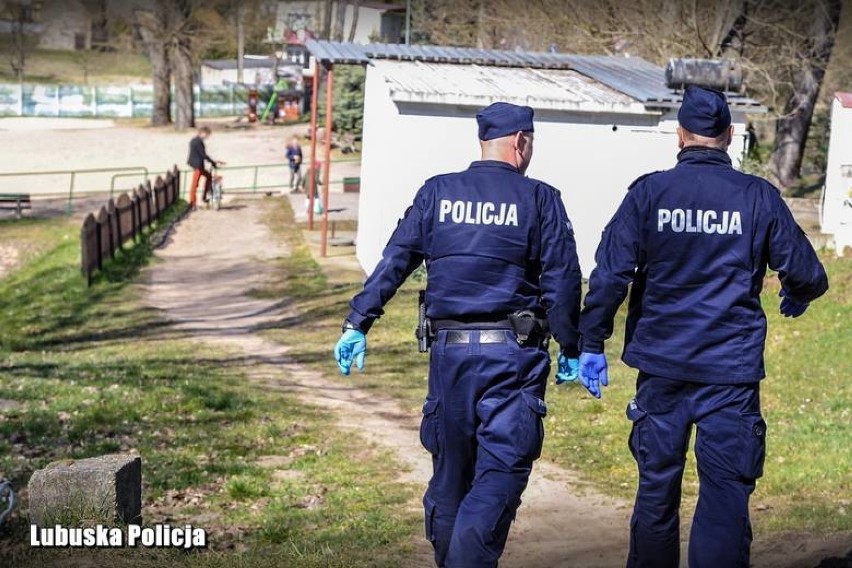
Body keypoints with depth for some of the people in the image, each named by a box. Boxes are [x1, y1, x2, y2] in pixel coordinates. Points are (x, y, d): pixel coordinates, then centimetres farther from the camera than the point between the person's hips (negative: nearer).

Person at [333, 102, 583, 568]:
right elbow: (563, 281, -2)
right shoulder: (540, 199, -1)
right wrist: (571, 350, 7)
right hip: (513, 355, -3)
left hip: (449, 351, 3)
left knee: (451, 468, 16)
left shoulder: (437, 192, 5)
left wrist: (357, 324, 4)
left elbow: (393, 262, 2)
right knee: (500, 469, -2)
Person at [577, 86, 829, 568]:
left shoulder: (649, 192, -2)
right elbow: (807, 274, 3)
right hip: (732, 370, -1)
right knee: (725, 497, 2)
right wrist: (797, 299, 25)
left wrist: (592, 344, 1)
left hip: (661, 367, 1)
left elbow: (609, 274, -6)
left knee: (656, 491, 14)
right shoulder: (759, 197, -2)